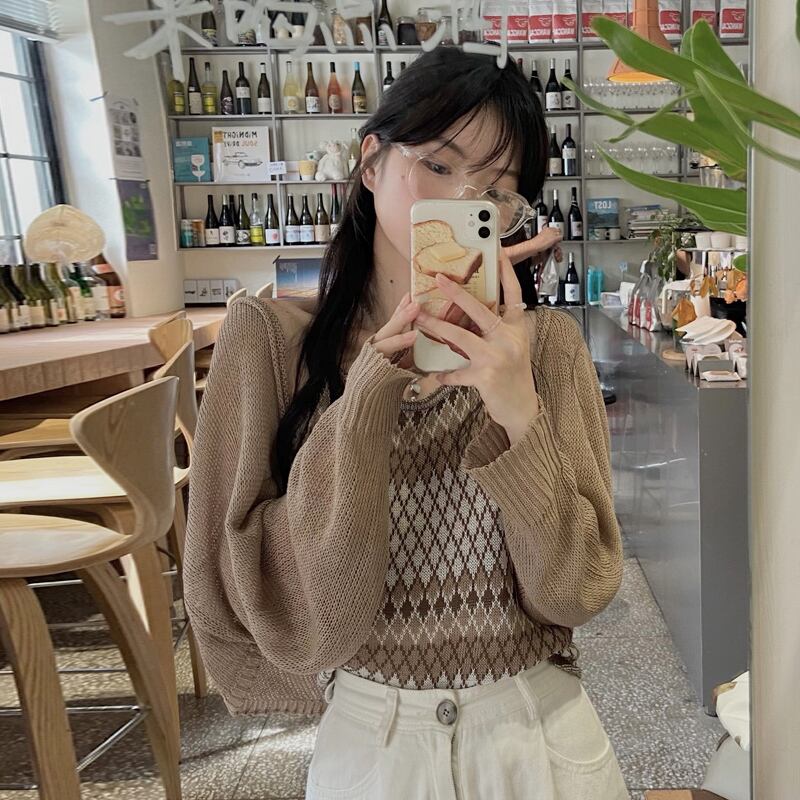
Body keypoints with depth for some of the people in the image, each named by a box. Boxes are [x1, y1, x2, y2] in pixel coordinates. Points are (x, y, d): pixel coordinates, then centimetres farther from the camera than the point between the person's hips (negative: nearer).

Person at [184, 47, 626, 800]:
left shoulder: (547, 343, -8)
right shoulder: (268, 340, -11)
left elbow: (578, 588, -11)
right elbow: (238, 604, -16)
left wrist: (521, 415, -26)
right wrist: (369, 394, -24)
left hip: (542, 738, 2)